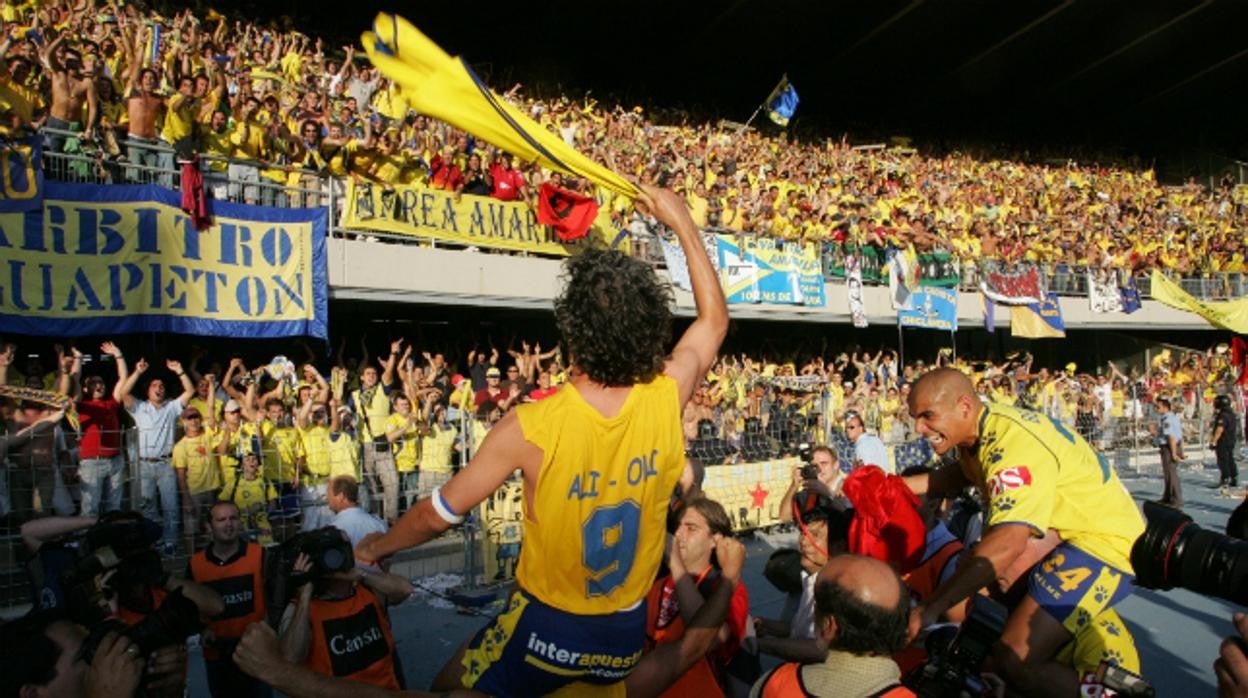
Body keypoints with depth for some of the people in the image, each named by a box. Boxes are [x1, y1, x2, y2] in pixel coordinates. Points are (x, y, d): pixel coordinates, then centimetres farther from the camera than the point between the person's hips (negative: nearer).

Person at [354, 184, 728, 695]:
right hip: (627, 634, 4)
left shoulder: (532, 426, -28)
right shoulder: (666, 399, -19)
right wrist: (682, 222, 7)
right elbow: (714, 319, 1)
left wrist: (375, 547, 6)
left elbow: (438, 514, -15)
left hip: (547, 627, -3)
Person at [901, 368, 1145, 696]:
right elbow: (965, 473, 21)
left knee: (1016, 660, -21)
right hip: (1062, 530, 10)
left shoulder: (1014, 444, -30)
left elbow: (1007, 544, -41)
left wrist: (928, 609, -42)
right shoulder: (983, 426, -1)